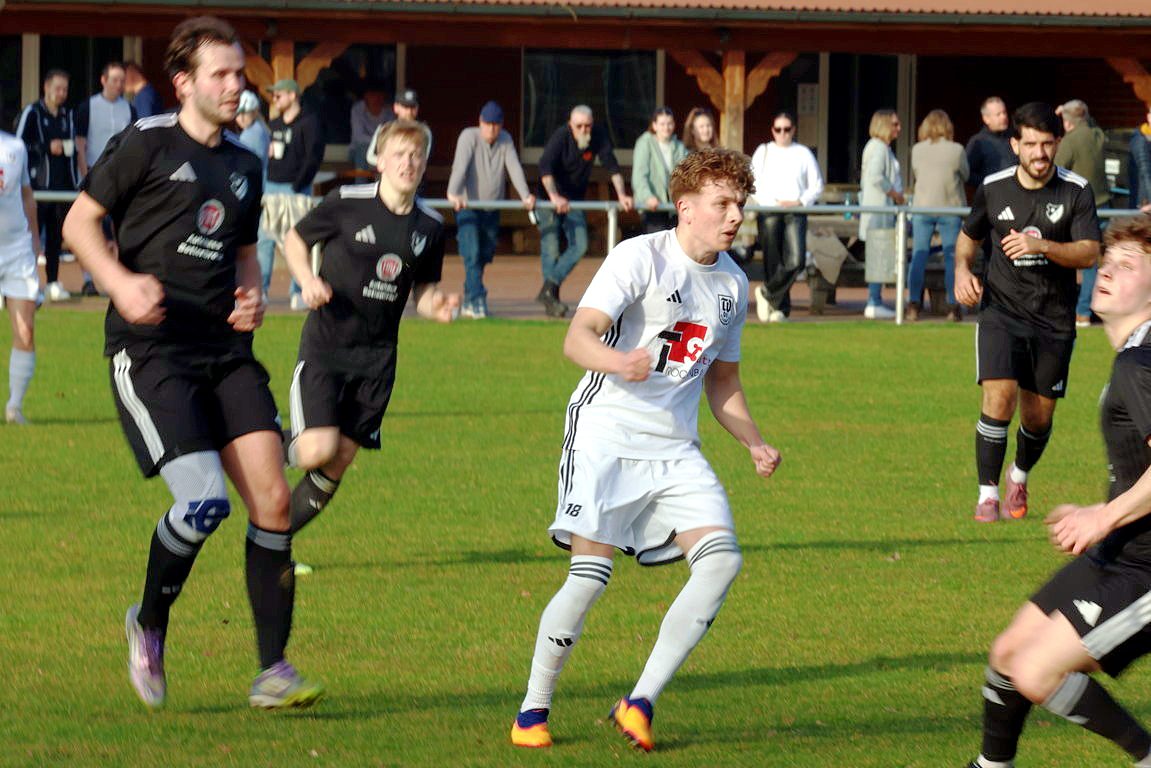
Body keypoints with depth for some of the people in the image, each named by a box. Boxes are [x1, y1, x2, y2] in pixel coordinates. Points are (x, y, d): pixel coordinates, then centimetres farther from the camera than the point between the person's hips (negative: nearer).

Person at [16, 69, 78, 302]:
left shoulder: (67, 115, 16)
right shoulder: (32, 113, -2)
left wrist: (76, 181, 15)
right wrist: (47, 148, -13)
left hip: (63, 184, 5)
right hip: (39, 184, -5)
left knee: (57, 234, 6)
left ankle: (53, 281, 11)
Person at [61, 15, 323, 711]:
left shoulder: (245, 165, 16)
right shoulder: (147, 144, -2)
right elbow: (79, 221, 0)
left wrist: (253, 295, 7)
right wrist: (121, 282, -17)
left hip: (225, 352, 6)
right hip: (150, 349, -6)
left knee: (272, 499, -7)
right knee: (205, 501, -19)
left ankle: (273, 672, -1)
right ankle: (149, 625, 9)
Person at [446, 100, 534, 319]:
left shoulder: (506, 140, 4)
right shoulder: (469, 137, -10)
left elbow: (515, 169, -6)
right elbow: (460, 166, -23)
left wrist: (525, 196, -20)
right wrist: (453, 194, -38)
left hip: (492, 207, 5)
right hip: (467, 205, -5)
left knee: (484, 255, 9)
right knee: (472, 253, -17)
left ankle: (468, 302, 22)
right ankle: (477, 300, -20)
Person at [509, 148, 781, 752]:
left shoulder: (733, 284, 14)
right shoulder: (641, 257, -7)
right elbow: (577, 338, -18)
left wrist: (755, 444, 9)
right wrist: (617, 361, -39)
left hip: (675, 450, 6)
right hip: (607, 434, -6)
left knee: (721, 558, -14)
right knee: (590, 574, -13)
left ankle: (640, 703, -9)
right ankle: (533, 709, 5)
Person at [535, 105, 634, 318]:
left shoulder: (599, 137, -9)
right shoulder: (560, 137, -22)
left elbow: (612, 166, -8)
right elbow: (545, 167, -34)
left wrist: (621, 194, -20)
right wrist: (554, 196, -48)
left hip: (574, 201, 5)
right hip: (549, 198, -5)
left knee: (580, 246, -6)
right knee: (551, 249, -8)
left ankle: (549, 289, -1)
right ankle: (551, 301, -1)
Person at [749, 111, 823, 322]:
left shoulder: (803, 154, 12)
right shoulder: (763, 152, 10)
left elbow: (817, 185, 11)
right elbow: (753, 184, 4)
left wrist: (801, 202, -6)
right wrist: (773, 202, -10)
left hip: (795, 212, 0)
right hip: (769, 212, 0)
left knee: (796, 260, -16)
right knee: (773, 262, -3)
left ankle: (767, 292, 1)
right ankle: (779, 308, 7)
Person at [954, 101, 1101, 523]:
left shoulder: (1076, 192, -6)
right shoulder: (993, 188, 0)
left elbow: (1089, 252, -14)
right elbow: (968, 236, 17)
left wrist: (1042, 246, -30)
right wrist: (962, 269, -4)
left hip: (1054, 319, 0)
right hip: (1001, 310, 0)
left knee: (1039, 417, 6)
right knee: (998, 396, -19)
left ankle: (1019, 477, 38)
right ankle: (987, 495, -10)